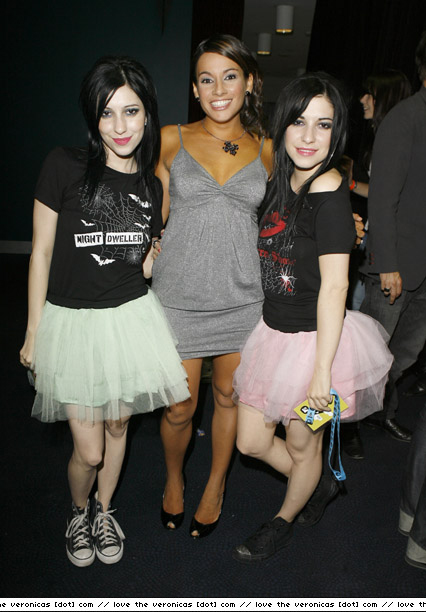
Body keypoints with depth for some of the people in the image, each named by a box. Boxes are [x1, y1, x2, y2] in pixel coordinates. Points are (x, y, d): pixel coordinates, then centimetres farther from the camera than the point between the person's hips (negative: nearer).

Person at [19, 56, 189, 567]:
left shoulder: (152, 186, 4)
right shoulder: (64, 166, -9)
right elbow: (41, 252, -5)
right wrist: (33, 332, -2)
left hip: (131, 317, 3)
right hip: (71, 320, -3)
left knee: (117, 428, 18)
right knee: (88, 451, 4)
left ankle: (104, 511, 46)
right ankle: (78, 512, 39)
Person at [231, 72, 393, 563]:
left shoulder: (329, 192, -19)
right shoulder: (280, 181, 4)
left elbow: (334, 286, -22)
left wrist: (322, 372, -22)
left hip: (315, 340, -7)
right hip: (273, 333, 8)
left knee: (303, 448, 17)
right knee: (251, 442, 16)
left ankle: (283, 521, 47)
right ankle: (322, 485, 46)